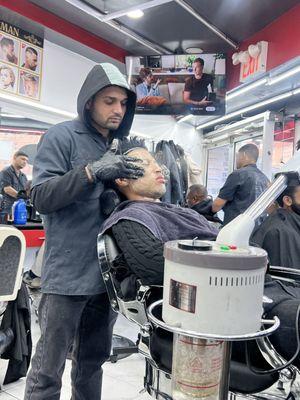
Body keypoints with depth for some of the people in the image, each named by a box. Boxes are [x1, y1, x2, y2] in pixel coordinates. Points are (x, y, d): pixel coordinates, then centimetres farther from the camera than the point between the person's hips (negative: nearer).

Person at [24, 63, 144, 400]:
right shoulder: (62, 136, -6)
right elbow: (41, 197, -14)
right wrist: (92, 171, -25)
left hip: (107, 272, 7)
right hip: (68, 274, -6)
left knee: (93, 359, 21)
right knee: (48, 369, 5)